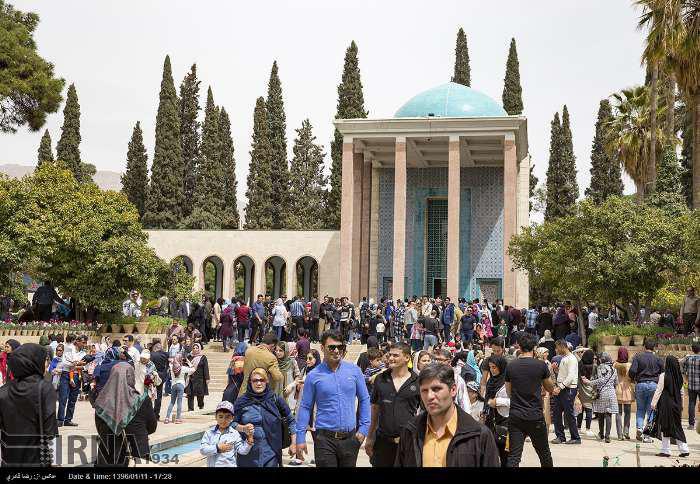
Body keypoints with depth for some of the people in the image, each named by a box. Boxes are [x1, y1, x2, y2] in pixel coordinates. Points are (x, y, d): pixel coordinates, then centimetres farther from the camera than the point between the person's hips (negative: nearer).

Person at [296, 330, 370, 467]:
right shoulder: (314, 376, -2)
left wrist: (363, 428, 2)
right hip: (325, 439, -2)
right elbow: (305, 407, 1)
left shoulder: (354, 370, 2)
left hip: (350, 438, 2)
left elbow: (364, 400, 8)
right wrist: (300, 438, -3)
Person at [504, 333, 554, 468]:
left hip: (515, 416, 2)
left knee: (514, 456, -1)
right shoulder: (541, 365, -6)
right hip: (535, 416, -2)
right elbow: (550, 388, 10)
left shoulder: (510, 366, 1)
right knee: (544, 453, 15)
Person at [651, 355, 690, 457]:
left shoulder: (663, 376, -12)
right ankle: (684, 449, 10)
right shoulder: (679, 377, 4)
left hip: (666, 404, -5)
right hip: (676, 405, 5)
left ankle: (665, 450, 4)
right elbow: (681, 392, 12)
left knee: (665, 427, 2)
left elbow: (659, 390, -10)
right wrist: (681, 405, 22)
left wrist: (654, 403, -4)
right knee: (677, 427, 12)